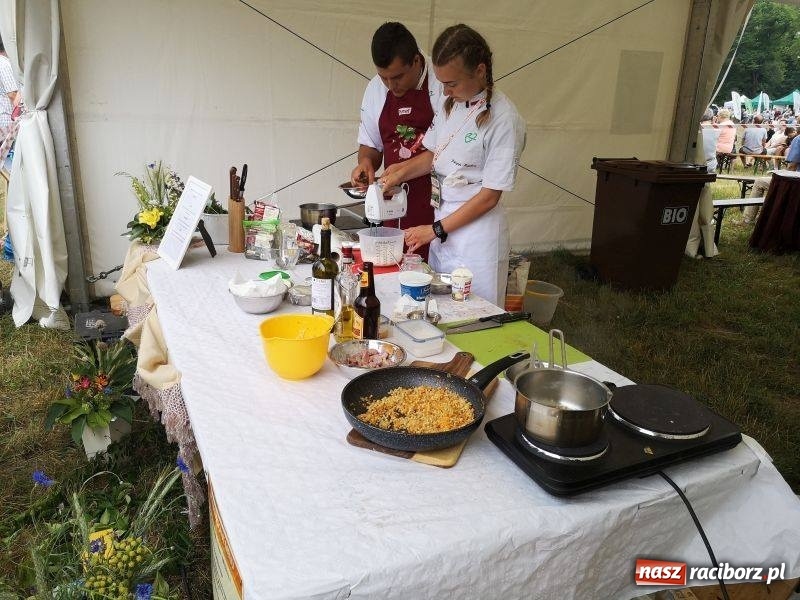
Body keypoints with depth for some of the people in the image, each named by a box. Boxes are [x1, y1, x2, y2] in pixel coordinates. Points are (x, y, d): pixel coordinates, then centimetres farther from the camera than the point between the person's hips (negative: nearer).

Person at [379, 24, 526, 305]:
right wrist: (402, 171, -2)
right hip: (442, 224, 7)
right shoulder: (450, 104, 4)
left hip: (477, 233, -7)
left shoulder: (503, 119, -17)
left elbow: (489, 195, -16)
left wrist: (436, 229, -13)